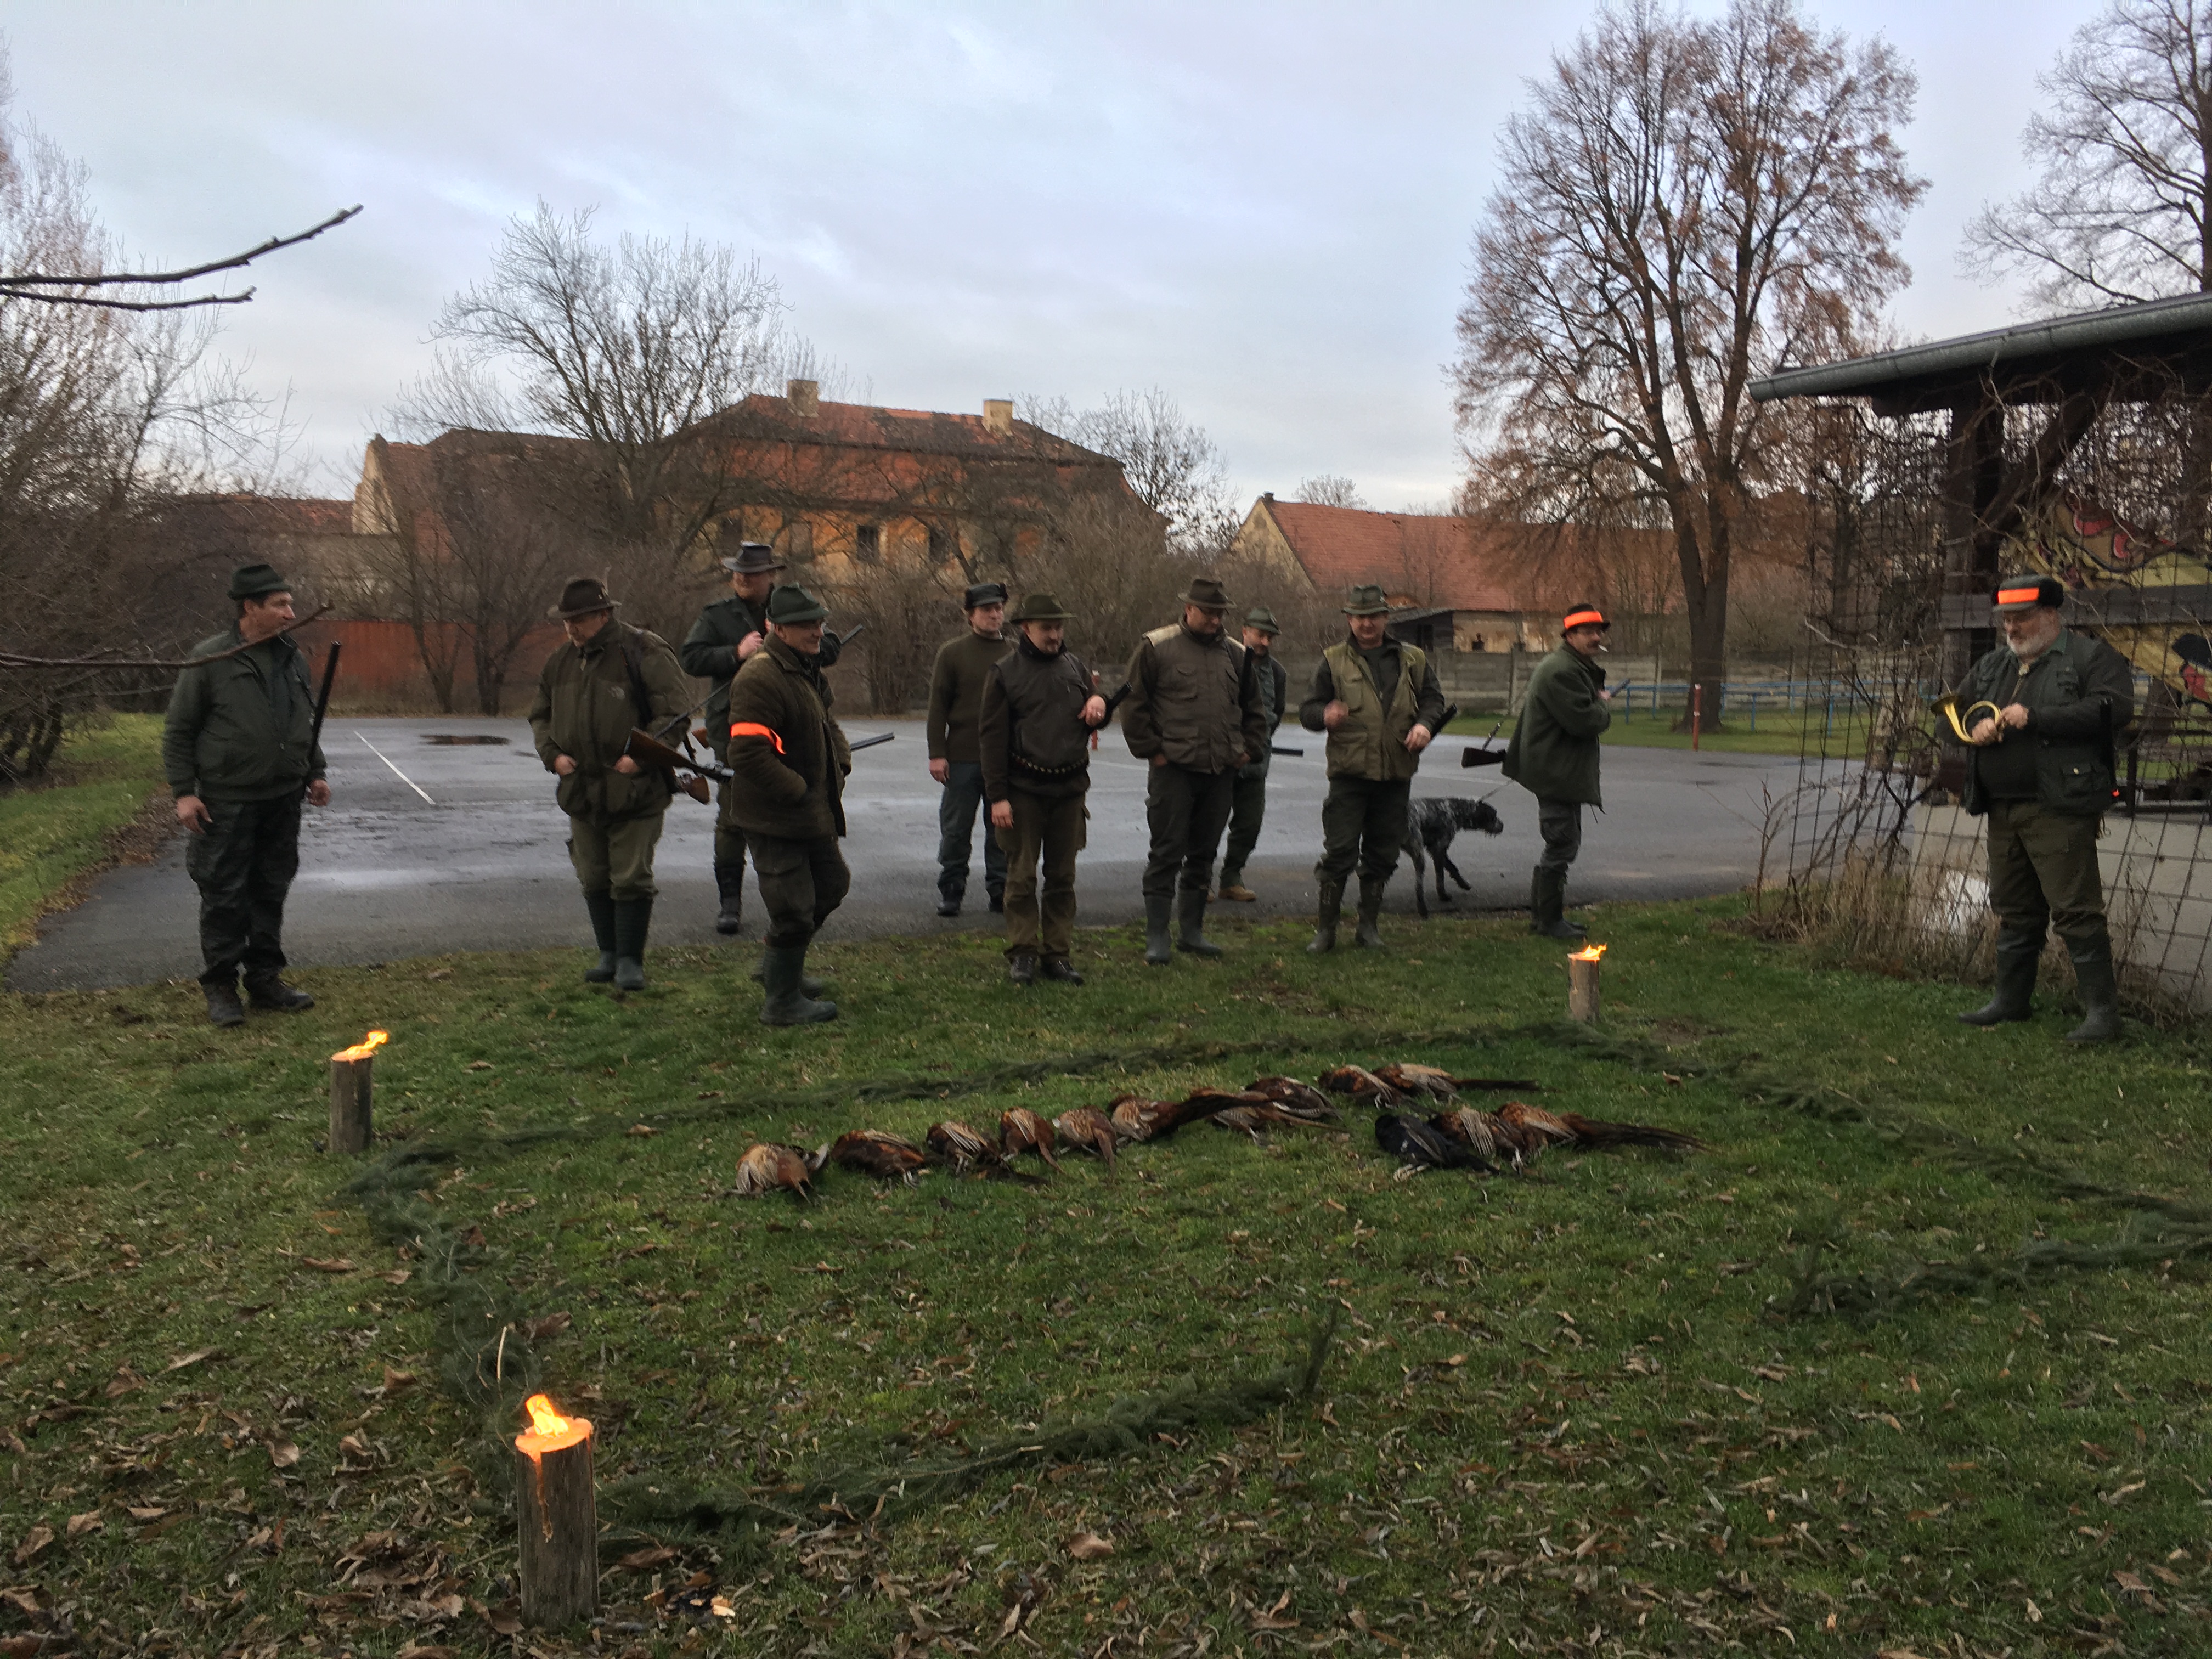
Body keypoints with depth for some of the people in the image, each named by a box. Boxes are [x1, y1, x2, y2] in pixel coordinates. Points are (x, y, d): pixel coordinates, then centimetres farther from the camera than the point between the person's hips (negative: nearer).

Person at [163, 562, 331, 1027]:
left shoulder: (293, 659, 10)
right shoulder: (211, 660, -7)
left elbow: (307, 724, 22)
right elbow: (179, 731, -4)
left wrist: (315, 774, 13)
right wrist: (184, 792, -9)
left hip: (283, 798, 6)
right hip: (228, 801, -5)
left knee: (271, 892, 11)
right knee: (225, 896, -1)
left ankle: (265, 979, 22)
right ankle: (220, 986, 10)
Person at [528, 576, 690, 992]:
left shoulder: (644, 653, -11)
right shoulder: (560, 661, 10)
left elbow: (676, 711, -13)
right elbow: (540, 716, 21)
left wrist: (641, 757, -19)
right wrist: (552, 754, 3)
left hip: (635, 791, -6)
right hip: (580, 790, 6)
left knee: (631, 879, -4)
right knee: (594, 879, 12)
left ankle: (630, 960, 7)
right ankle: (609, 955, 24)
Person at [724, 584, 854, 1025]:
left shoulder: (809, 672, 12)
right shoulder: (760, 679, -22)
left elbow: (828, 726, 26)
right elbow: (747, 754, -30)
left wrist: (840, 766, 7)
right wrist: (799, 792, -22)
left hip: (813, 814, 10)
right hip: (775, 820, -10)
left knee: (831, 885, 23)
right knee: (794, 910, -3)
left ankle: (779, 967, 40)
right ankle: (782, 1002, 15)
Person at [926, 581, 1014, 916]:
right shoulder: (952, 653, 2)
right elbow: (938, 706, 0)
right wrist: (937, 754, -7)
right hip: (963, 758, -2)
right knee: (955, 830, 3)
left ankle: (1000, 889, 16)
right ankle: (951, 892, 13)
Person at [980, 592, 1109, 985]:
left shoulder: (1076, 667, 11)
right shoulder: (1005, 672, -2)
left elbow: (1095, 721, 21)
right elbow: (992, 737, -4)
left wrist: (1099, 704, -4)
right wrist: (997, 796, -10)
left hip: (1069, 789, 4)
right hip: (1024, 789, -4)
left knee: (1063, 877, 8)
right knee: (1022, 875, -1)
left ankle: (1059, 954, 15)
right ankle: (1023, 954, 9)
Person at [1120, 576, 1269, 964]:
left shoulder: (1236, 654, 13)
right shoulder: (1156, 647, -2)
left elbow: (1253, 709, 23)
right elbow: (1134, 705, -2)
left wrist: (1249, 749, 11)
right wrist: (1151, 750, -6)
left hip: (1222, 772, 5)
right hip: (1174, 769, -5)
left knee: (1203, 853, 11)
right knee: (1167, 853, -4)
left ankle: (1192, 930, 21)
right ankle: (1156, 937, 2)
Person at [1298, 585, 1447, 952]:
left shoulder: (1412, 659, 11)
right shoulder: (1333, 661, 4)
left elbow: (1433, 698, 17)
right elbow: (1307, 711, 1)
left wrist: (1425, 724, -5)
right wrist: (1325, 715, -23)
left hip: (1396, 774, 3)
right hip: (1349, 772, -3)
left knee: (1382, 853, 9)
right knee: (1340, 852, -7)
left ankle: (1369, 926, 22)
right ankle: (1325, 928, 4)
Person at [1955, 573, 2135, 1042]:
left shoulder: (2092, 658, -2)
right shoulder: (1992, 665, 19)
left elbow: (2113, 709, -16)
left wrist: (2034, 717, -18)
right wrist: (1972, 726, 1)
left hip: (2059, 809, -7)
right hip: (2003, 810, 7)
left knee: (2075, 910, -9)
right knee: (2013, 910, 15)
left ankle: (2102, 1010, -2)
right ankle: (2012, 999, 25)